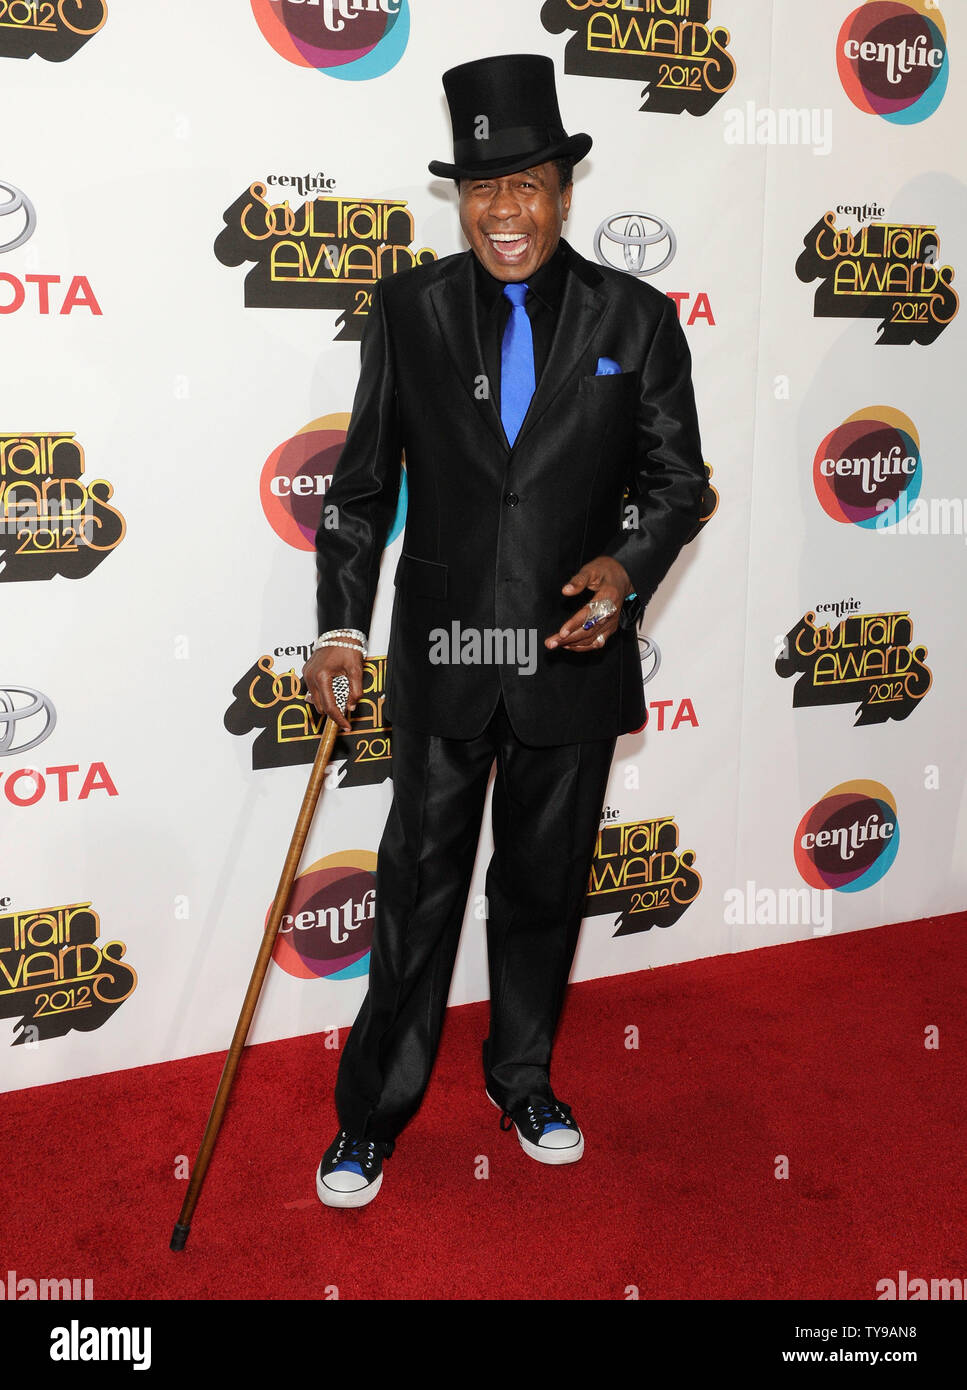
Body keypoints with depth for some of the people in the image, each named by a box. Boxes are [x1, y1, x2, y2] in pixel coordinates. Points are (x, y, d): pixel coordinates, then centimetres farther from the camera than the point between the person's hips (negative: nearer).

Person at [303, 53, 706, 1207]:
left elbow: (675, 474, 3)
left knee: (543, 886, 15)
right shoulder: (408, 307, 0)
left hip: (574, 655, 1)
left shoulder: (636, 318, -1)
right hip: (442, 657, 0)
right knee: (418, 888, 6)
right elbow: (364, 477, 2)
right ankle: (372, 1113, 23)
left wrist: (628, 565, -17)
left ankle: (522, 1079, 37)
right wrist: (341, 626, -4)